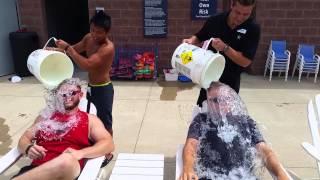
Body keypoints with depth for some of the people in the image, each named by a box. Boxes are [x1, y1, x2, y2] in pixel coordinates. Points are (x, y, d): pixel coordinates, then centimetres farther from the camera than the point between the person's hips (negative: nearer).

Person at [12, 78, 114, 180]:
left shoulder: (89, 120, 14)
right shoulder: (45, 116, 23)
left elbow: (108, 144, 1)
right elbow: (24, 139, 21)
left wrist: (80, 153, -16)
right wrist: (29, 149, -5)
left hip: (69, 170, 0)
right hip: (37, 169, 1)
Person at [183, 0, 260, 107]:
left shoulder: (253, 29, -16)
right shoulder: (214, 21, -9)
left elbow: (246, 61, -20)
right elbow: (199, 37, 7)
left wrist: (225, 48, -31)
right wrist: (191, 41, -16)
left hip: (230, 81, -2)